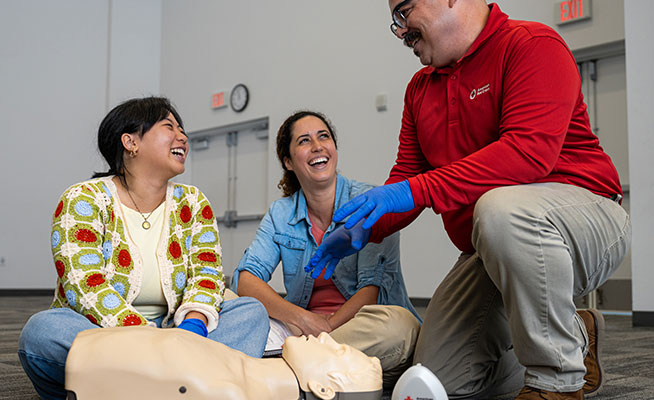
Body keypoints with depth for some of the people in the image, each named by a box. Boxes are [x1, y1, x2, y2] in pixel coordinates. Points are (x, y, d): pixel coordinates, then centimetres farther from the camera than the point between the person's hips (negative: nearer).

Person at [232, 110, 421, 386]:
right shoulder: (280, 215, 9)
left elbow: (374, 287, -11)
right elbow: (245, 277, -5)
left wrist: (326, 328, -23)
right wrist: (303, 319, -21)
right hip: (303, 329, 3)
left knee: (393, 323, -38)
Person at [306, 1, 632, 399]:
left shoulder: (532, 45, -13)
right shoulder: (420, 88, 13)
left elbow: (531, 150, -29)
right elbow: (406, 175, 15)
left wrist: (414, 191, -32)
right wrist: (362, 231, -4)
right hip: (491, 252, 8)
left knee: (501, 210, -41)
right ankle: (574, 332, 23)